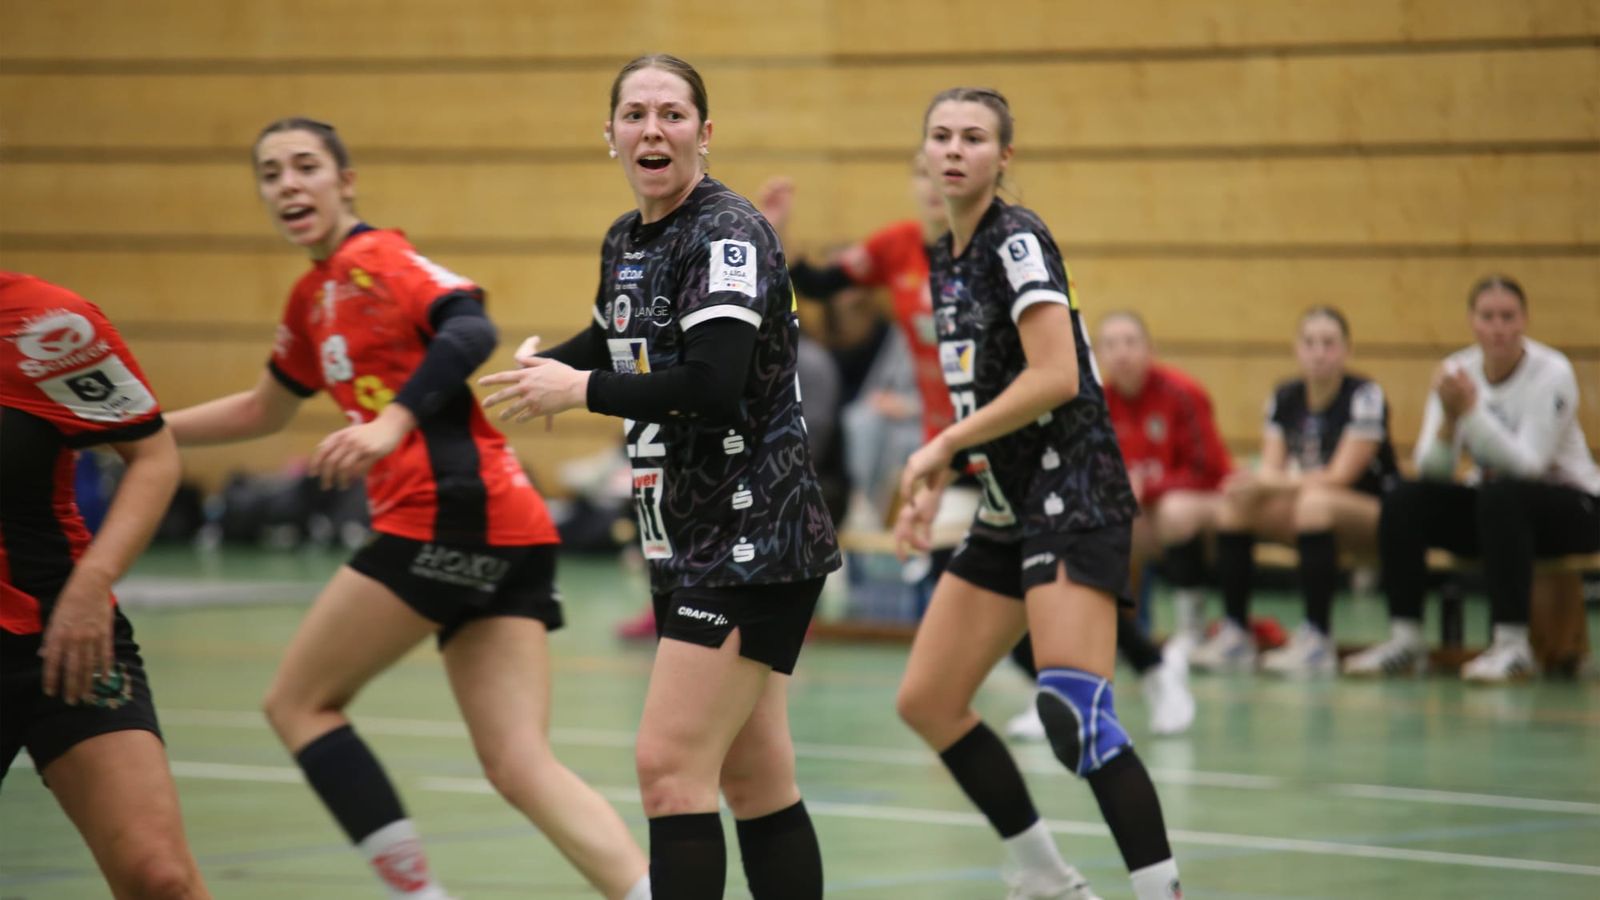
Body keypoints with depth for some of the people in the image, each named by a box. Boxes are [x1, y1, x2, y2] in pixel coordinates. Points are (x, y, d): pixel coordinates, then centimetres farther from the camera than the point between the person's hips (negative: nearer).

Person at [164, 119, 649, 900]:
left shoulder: (374, 258, -2)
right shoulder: (314, 300, 24)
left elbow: (470, 330, -21)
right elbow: (263, 410, 40)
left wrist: (394, 421, -33)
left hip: (453, 513, -8)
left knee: (298, 702, 4)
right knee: (521, 767, -3)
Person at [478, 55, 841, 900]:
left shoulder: (727, 234, -15)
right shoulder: (625, 241, 11)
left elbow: (713, 384, -27)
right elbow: (615, 342, 30)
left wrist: (577, 391, -17)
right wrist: (544, 362, 8)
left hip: (752, 538, -9)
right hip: (689, 541, 9)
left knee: (669, 766, -14)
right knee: (753, 779, 12)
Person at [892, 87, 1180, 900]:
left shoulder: (1016, 239, -11)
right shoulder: (945, 261, 14)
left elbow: (1055, 377, -21)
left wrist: (942, 446, -15)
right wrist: (934, 484, 14)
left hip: (1073, 496, -9)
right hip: (1008, 507, 10)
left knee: (1072, 708, -22)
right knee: (926, 702, 9)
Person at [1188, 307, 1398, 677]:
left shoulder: (1365, 396, -14)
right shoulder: (1284, 399, 5)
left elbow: (1340, 476, -21)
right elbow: (1271, 470, -2)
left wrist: (1272, 483, -31)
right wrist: (1256, 484, -28)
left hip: (1374, 515, -6)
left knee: (1315, 501, -37)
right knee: (1236, 504, -14)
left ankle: (1318, 640, -37)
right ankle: (1235, 635, -18)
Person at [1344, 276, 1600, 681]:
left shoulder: (1551, 373, -17)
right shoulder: (1457, 372, -5)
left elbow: (1527, 465, -27)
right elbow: (1432, 471, -10)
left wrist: (1470, 409, -34)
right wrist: (1449, 419, -29)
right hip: (1491, 507, 5)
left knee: (1500, 496, -36)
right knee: (1403, 502, -18)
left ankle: (1513, 645, -34)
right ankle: (1406, 639, -15)